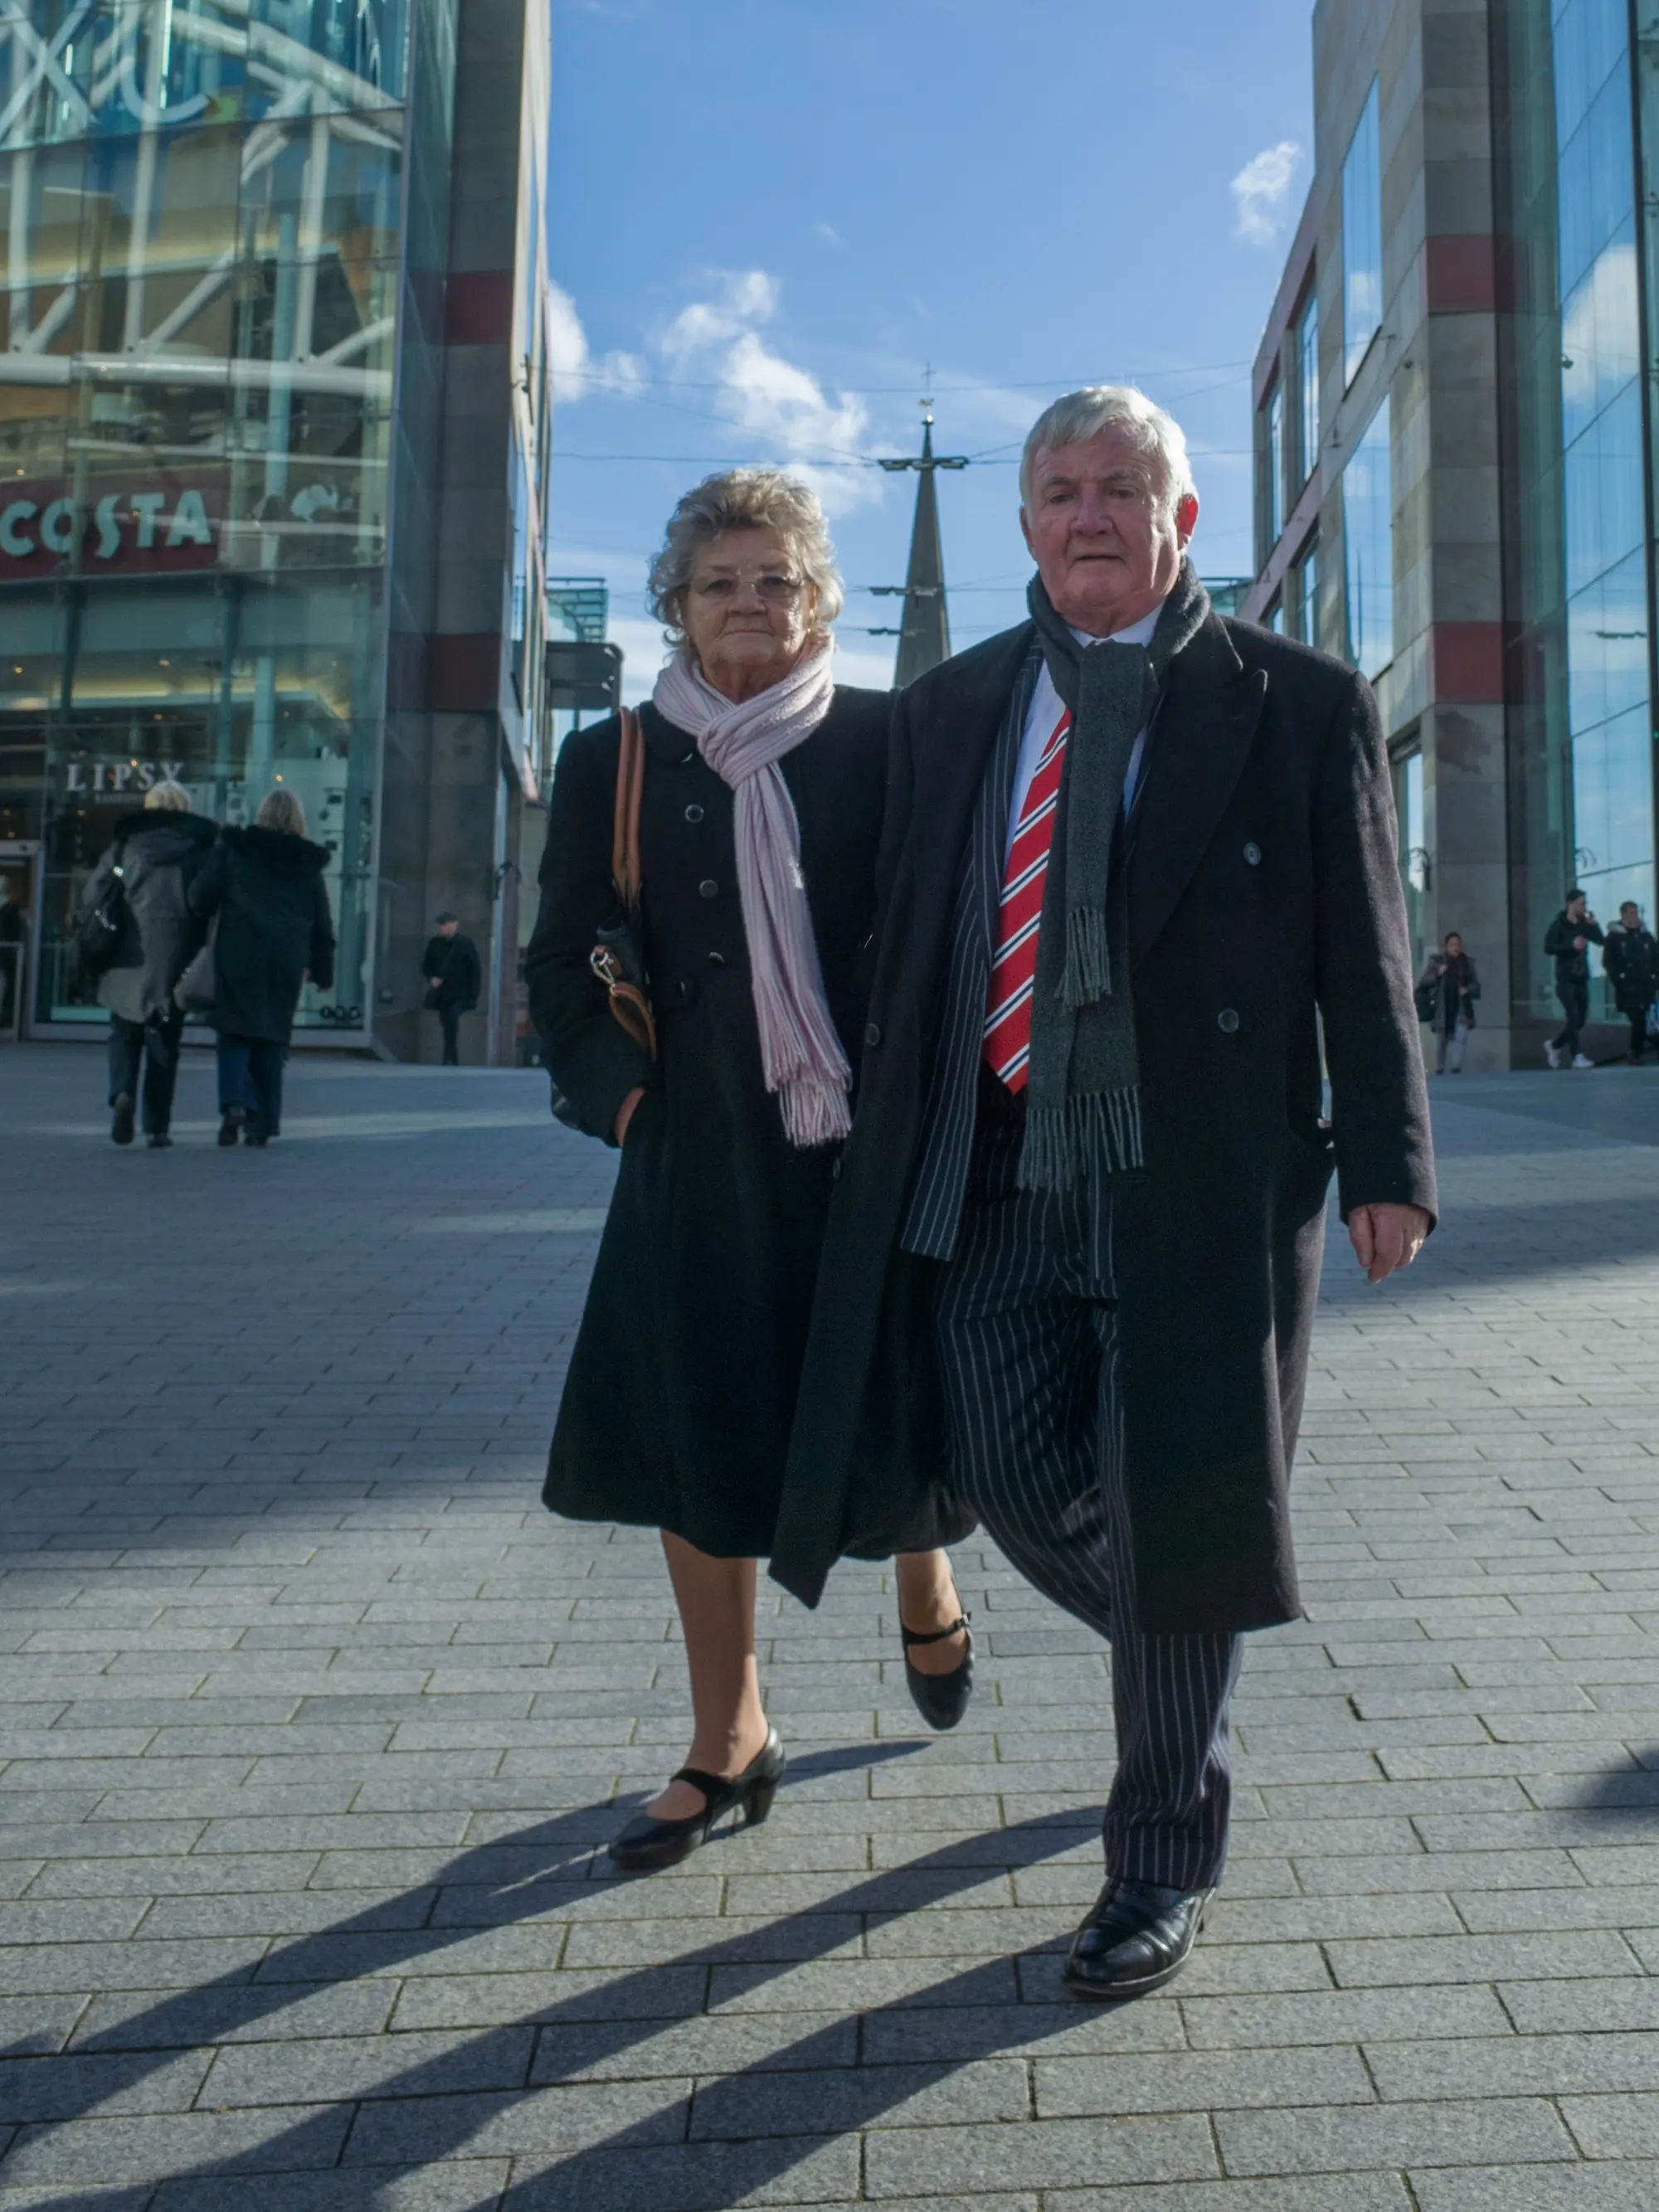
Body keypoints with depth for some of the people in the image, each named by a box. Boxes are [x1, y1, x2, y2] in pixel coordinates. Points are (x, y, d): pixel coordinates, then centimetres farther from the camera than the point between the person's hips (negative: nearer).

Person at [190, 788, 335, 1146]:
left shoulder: (232, 850, 5)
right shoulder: (308, 863, 11)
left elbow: (201, 899, 4)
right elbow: (322, 925, 12)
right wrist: (323, 972, 17)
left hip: (238, 956, -2)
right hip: (286, 963, 2)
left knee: (235, 1031, 3)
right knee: (272, 1036, 8)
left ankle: (233, 1103, -20)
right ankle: (264, 1122, 6)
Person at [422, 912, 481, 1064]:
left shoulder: (466, 944, -3)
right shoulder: (434, 943, 7)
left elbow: (475, 972, -2)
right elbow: (426, 965, 19)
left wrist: (472, 998, -8)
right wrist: (431, 977, -3)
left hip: (458, 995, -4)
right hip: (440, 994, 4)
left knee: (451, 1026, -21)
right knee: (447, 1027, 9)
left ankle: (449, 1060, -19)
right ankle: (453, 1061, 20)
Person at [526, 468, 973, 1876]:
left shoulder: (886, 741, 1)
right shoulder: (615, 761, 6)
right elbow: (563, 958, 10)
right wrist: (620, 1089, -1)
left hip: (878, 1150, -1)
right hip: (704, 1162, 2)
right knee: (701, 1440, 6)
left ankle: (926, 1585, 45)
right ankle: (729, 1744, 25)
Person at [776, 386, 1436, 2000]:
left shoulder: (1301, 705, 1)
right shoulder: (949, 709, 12)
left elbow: (1365, 957, 1)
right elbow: (904, 941, 13)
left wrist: (1385, 1165, -4)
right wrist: (889, 1139, 9)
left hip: (1198, 1192, -3)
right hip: (995, 1186, 4)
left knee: (1172, 1523, 5)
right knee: (1017, 1490, 7)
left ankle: (1161, 1865, 26)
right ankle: (1182, 1667, 41)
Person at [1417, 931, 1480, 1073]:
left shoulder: (1467, 962, 7)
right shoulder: (1435, 960, 2)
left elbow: (1476, 984, 13)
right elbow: (1423, 982, -1)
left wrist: (1468, 990, -8)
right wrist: (1437, 974, -17)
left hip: (1461, 1008, 1)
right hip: (1441, 1009, -1)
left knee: (1460, 1037, -18)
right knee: (1443, 1042, 9)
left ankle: (1456, 1069, -22)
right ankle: (1440, 1070, 23)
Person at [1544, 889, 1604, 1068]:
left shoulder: (1585, 925, 10)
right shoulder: (1559, 925, -6)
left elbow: (1602, 941, 5)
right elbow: (1548, 947, -17)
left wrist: (1594, 925, -9)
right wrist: (1571, 945, -28)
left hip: (1581, 979, 6)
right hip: (1565, 979, -6)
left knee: (1580, 1019, 8)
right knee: (1573, 1017, -13)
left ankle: (1554, 1045, 27)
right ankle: (1576, 1056, -8)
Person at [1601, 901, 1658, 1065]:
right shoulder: (1614, 937, 2)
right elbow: (1607, 962, -3)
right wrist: (1620, 980, -12)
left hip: (1645, 987, 4)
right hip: (1627, 988, -4)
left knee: (1639, 1020, 3)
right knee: (1638, 1020, -10)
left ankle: (1635, 1053, 13)